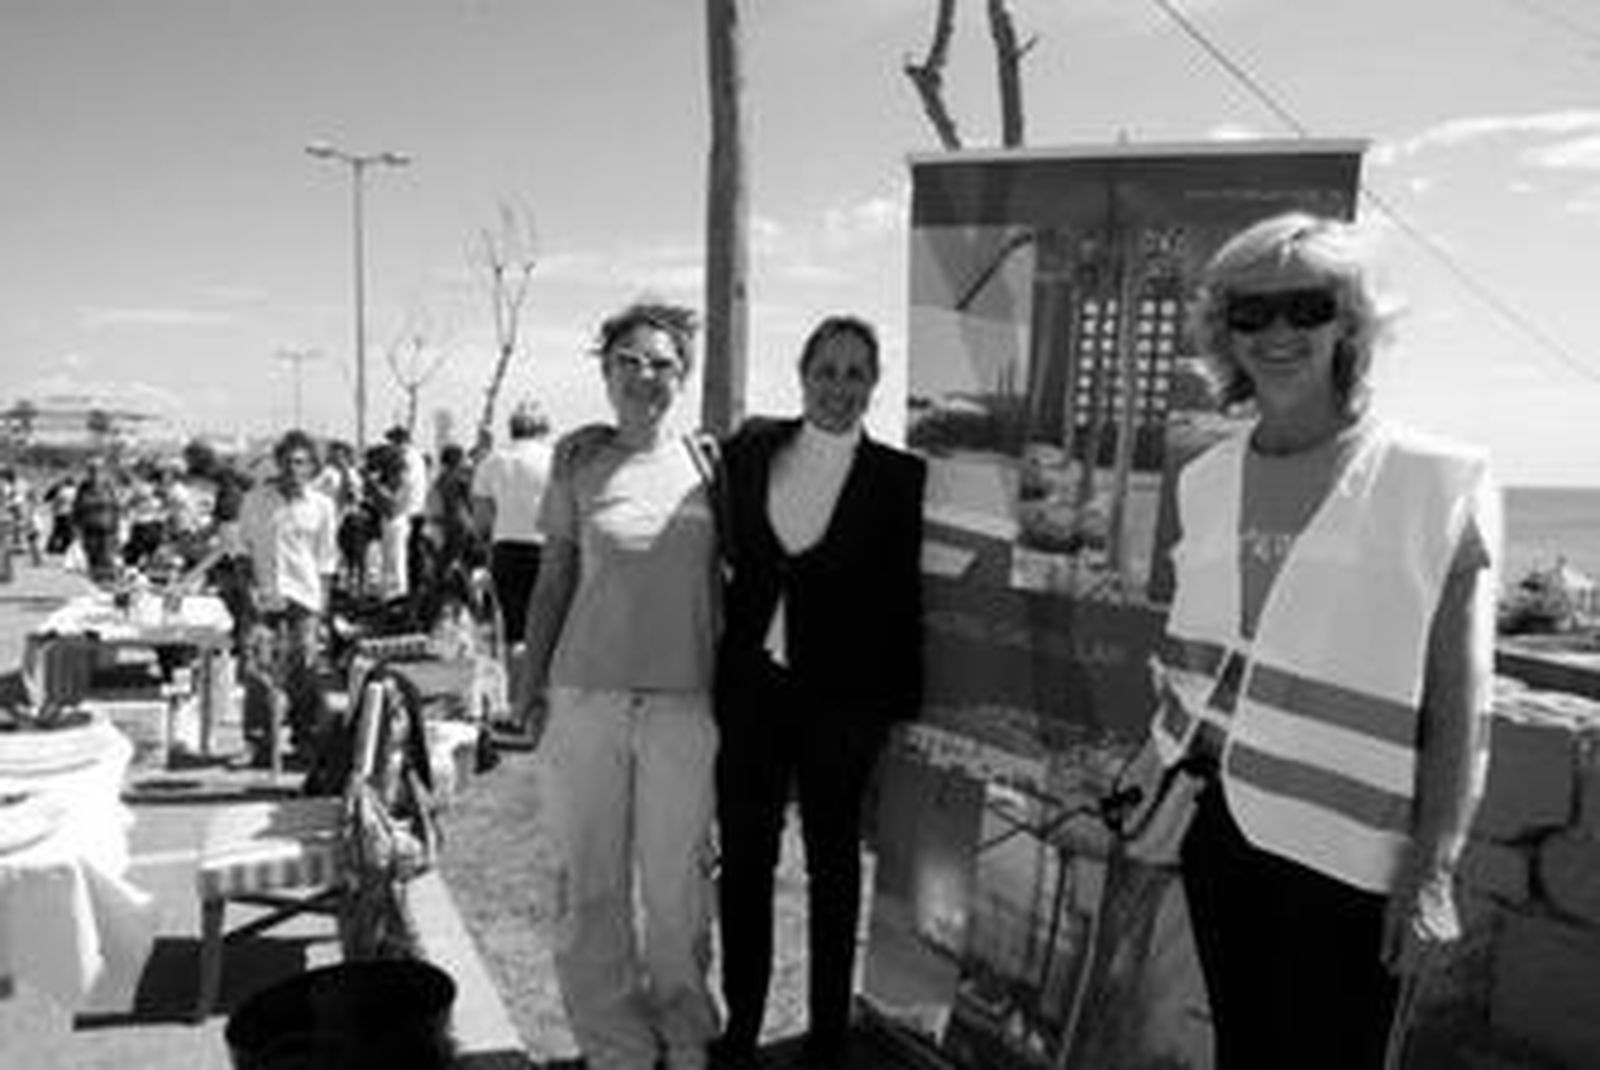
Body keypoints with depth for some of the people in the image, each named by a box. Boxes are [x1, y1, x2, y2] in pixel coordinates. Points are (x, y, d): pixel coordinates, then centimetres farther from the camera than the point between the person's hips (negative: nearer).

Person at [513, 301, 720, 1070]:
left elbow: (716, 580, 11)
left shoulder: (704, 460, 4)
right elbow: (553, 578, 9)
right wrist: (530, 679, 8)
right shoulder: (578, 461, 3)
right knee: (590, 880, 8)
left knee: (677, 879, 9)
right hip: (586, 695, 0)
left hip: (683, 700, 0)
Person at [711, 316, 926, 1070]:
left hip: (839, 696, -2)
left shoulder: (897, 476, -5)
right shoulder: (749, 451, 3)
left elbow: (901, 600, -4)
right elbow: (722, 553, 8)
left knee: (832, 866, 13)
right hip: (749, 687, 2)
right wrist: (719, 661, 0)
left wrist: (896, 704, -5)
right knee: (742, 860, 11)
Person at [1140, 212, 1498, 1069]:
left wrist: (1433, 868, -13)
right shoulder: (1206, 482, 4)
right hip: (1220, 820, 5)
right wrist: (1157, 765, 13)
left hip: (1348, 845, -4)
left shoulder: (1437, 486, -9)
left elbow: (1459, 703, -10)